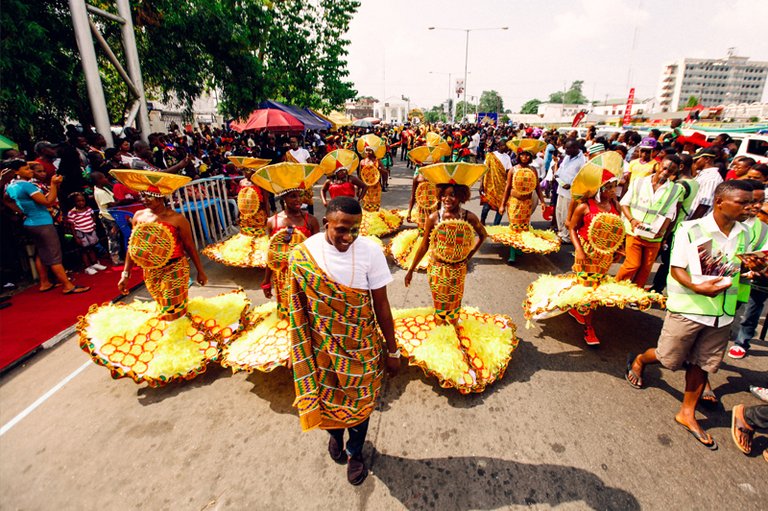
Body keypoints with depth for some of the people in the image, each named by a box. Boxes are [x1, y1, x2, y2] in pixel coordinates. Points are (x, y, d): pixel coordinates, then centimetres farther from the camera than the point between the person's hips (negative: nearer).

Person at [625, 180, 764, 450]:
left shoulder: (744, 235, 5)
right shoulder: (691, 230, -13)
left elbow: (742, 269, 16)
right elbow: (677, 269, -13)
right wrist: (696, 287, -30)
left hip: (723, 312, 5)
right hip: (688, 308, -5)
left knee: (702, 364, 13)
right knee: (669, 359, 6)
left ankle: (687, 413, 29)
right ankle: (638, 360, 38)